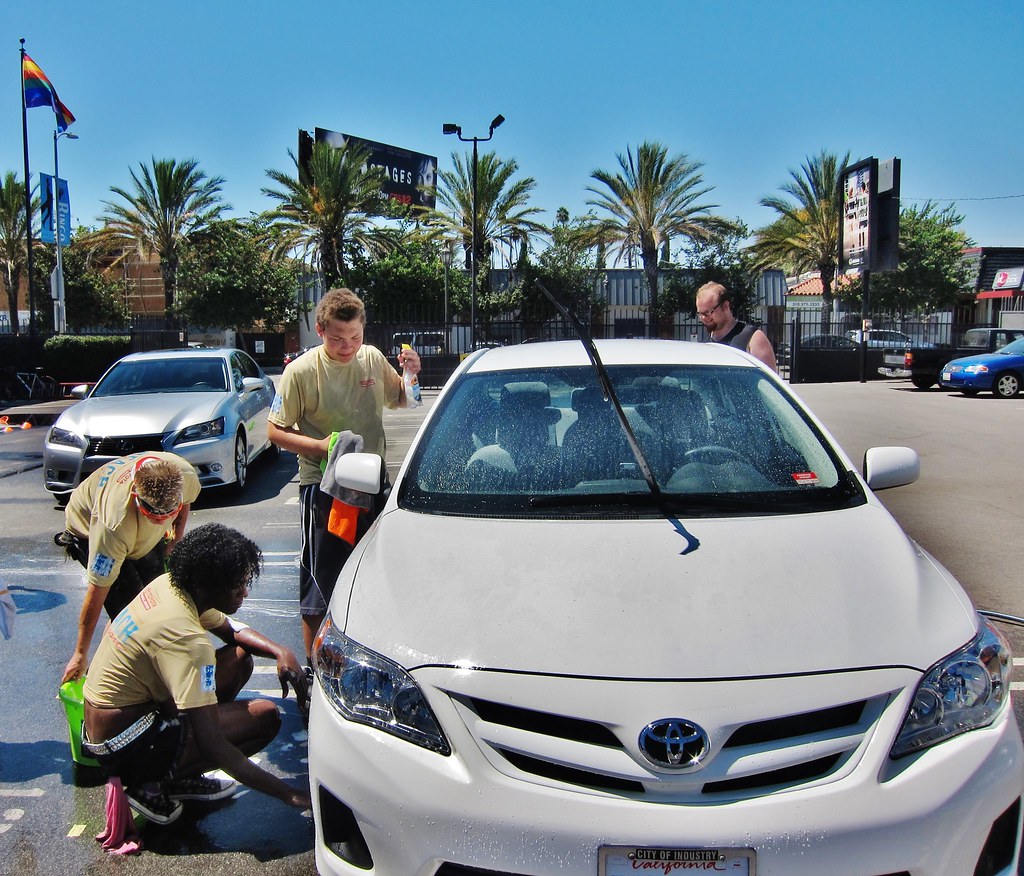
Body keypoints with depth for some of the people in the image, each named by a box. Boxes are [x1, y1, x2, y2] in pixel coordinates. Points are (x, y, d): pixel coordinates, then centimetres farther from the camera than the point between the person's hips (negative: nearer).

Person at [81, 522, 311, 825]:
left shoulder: (168, 585, -3)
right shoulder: (186, 640, -29)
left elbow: (232, 631, 15)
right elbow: (211, 746, -29)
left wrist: (280, 651, -6)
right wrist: (292, 795, -26)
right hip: (122, 747, -9)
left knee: (240, 657, 9)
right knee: (266, 716, -15)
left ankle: (176, 774, 8)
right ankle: (152, 785, -3)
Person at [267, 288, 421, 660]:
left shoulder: (373, 358, 2)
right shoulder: (302, 371, -11)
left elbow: (401, 400, 17)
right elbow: (275, 431, -7)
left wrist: (411, 374, -4)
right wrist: (319, 445, -22)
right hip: (323, 487, -5)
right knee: (319, 589, 2)